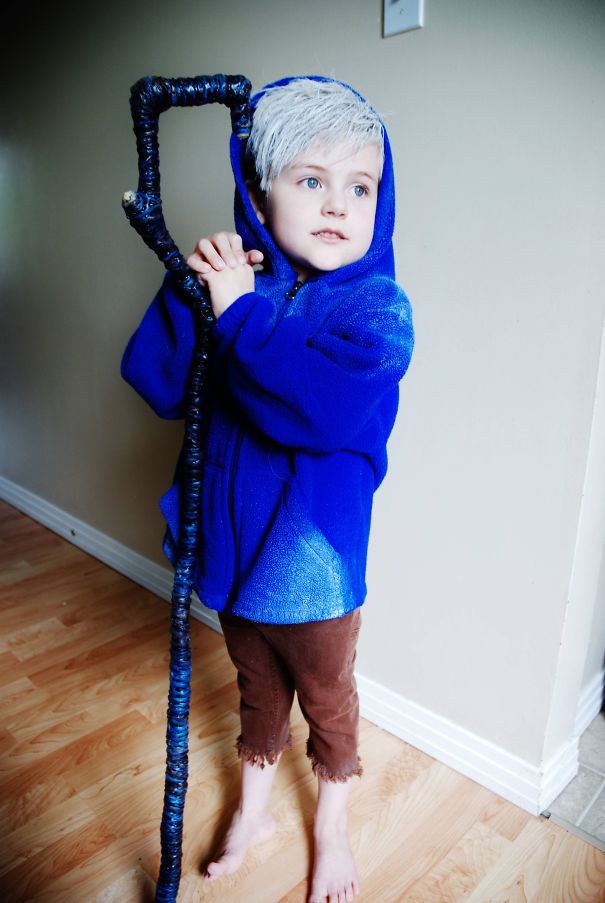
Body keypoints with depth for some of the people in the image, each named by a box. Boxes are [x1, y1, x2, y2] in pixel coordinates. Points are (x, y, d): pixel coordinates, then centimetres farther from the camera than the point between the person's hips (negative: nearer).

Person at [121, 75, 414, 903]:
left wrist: (238, 314, -26)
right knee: (258, 694, 26)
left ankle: (332, 826, 51)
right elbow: (158, 385, -7)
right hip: (233, 546, 4)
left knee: (327, 701, 21)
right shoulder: (239, 280, -3)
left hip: (315, 563, -3)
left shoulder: (377, 307, -17)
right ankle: (254, 811, 53)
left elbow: (321, 412, -34)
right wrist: (189, 290, -20)